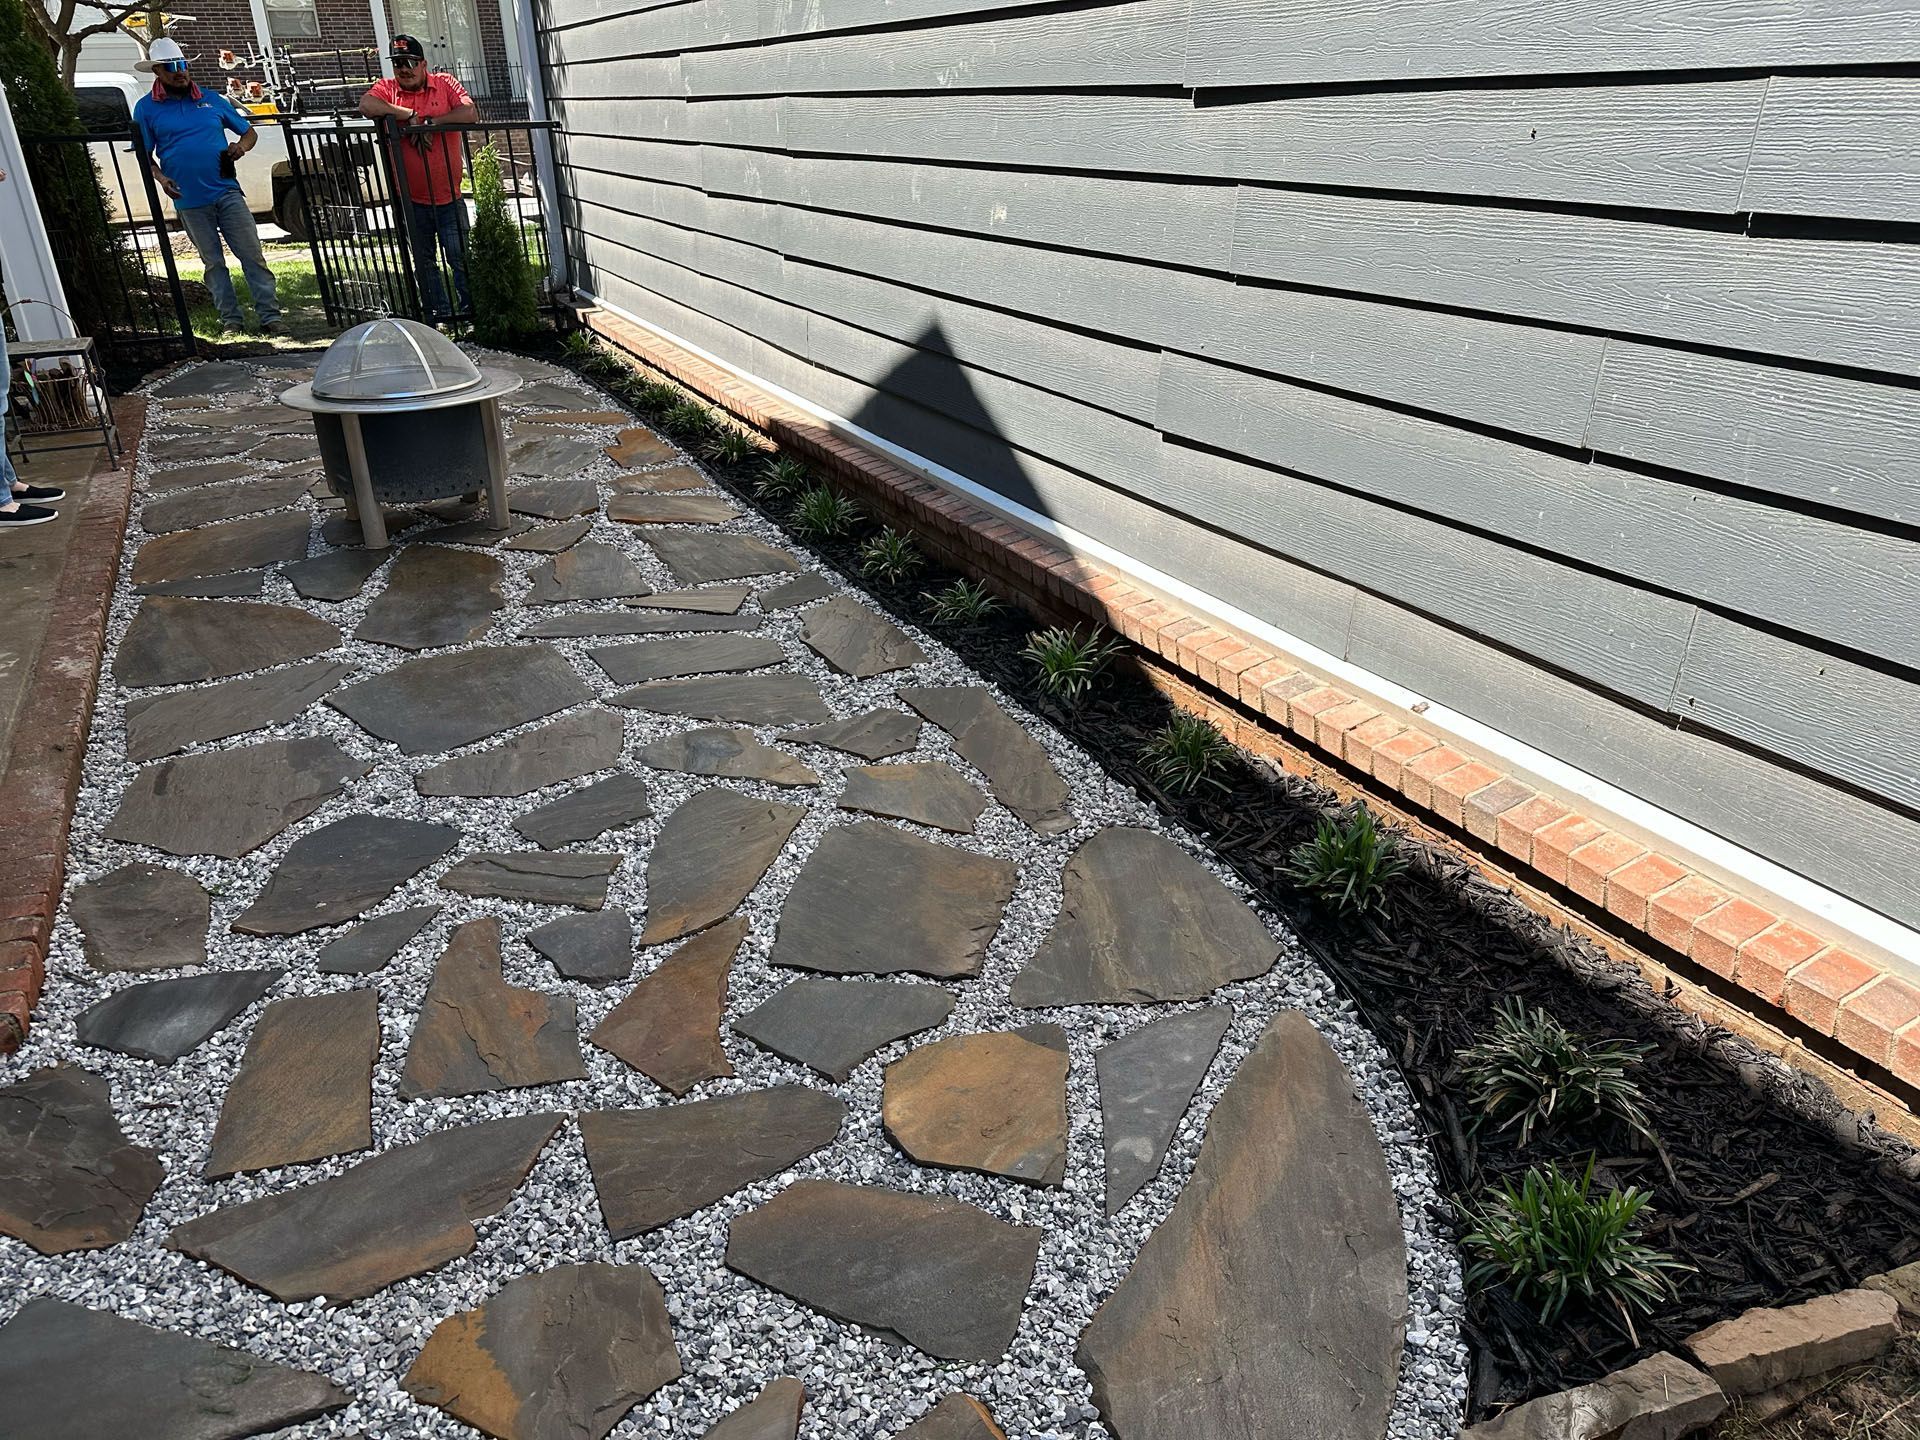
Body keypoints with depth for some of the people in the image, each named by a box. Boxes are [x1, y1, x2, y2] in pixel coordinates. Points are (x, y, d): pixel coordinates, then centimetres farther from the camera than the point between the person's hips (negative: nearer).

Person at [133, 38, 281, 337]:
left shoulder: (212, 100, 11)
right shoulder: (147, 108, 7)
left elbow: (249, 131, 18)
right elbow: (144, 153, 8)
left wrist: (241, 146, -4)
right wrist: (161, 178, -10)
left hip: (227, 192, 1)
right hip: (189, 201, -1)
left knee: (252, 254, -6)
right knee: (214, 262, 5)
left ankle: (270, 316, -5)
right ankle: (231, 320, 9)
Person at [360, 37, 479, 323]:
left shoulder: (445, 84, 3)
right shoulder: (386, 89, 5)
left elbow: (471, 113, -13)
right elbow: (366, 105, -15)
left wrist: (430, 122, -17)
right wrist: (410, 115, -18)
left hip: (448, 197, -2)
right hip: (411, 199, 2)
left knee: (459, 257, -4)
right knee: (424, 262, 9)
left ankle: (472, 310, 3)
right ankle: (439, 315, 18)